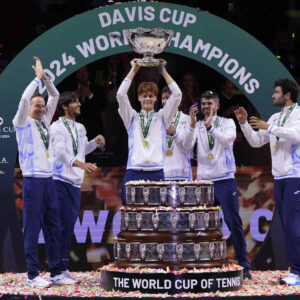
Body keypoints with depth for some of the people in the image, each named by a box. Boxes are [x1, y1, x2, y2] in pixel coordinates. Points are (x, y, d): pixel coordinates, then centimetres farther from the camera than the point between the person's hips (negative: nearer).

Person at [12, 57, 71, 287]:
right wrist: (38, 78, -10)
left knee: (54, 228, 6)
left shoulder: (45, 121, 16)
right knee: (32, 229, -4)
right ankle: (33, 275, -1)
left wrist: (46, 79, 3)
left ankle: (55, 273, 11)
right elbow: (24, 99, -16)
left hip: (49, 180, 6)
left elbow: (55, 97, 16)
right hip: (33, 180, -6)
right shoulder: (23, 123, 0)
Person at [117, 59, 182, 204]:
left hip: (156, 173, 0)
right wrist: (133, 70, 5)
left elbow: (177, 95, 5)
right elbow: (121, 95, 2)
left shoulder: (162, 117, 15)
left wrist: (164, 71, 6)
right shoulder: (132, 118, 14)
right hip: (134, 173, 0)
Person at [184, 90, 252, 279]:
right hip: (204, 181, 3)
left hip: (225, 180, -3)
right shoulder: (197, 126, 10)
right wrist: (193, 125, -23)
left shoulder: (227, 123, 3)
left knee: (234, 222, -8)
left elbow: (228, 140, -18)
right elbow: (187, 144, -8)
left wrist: (210, 127, -31)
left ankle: (244, 265, -2)